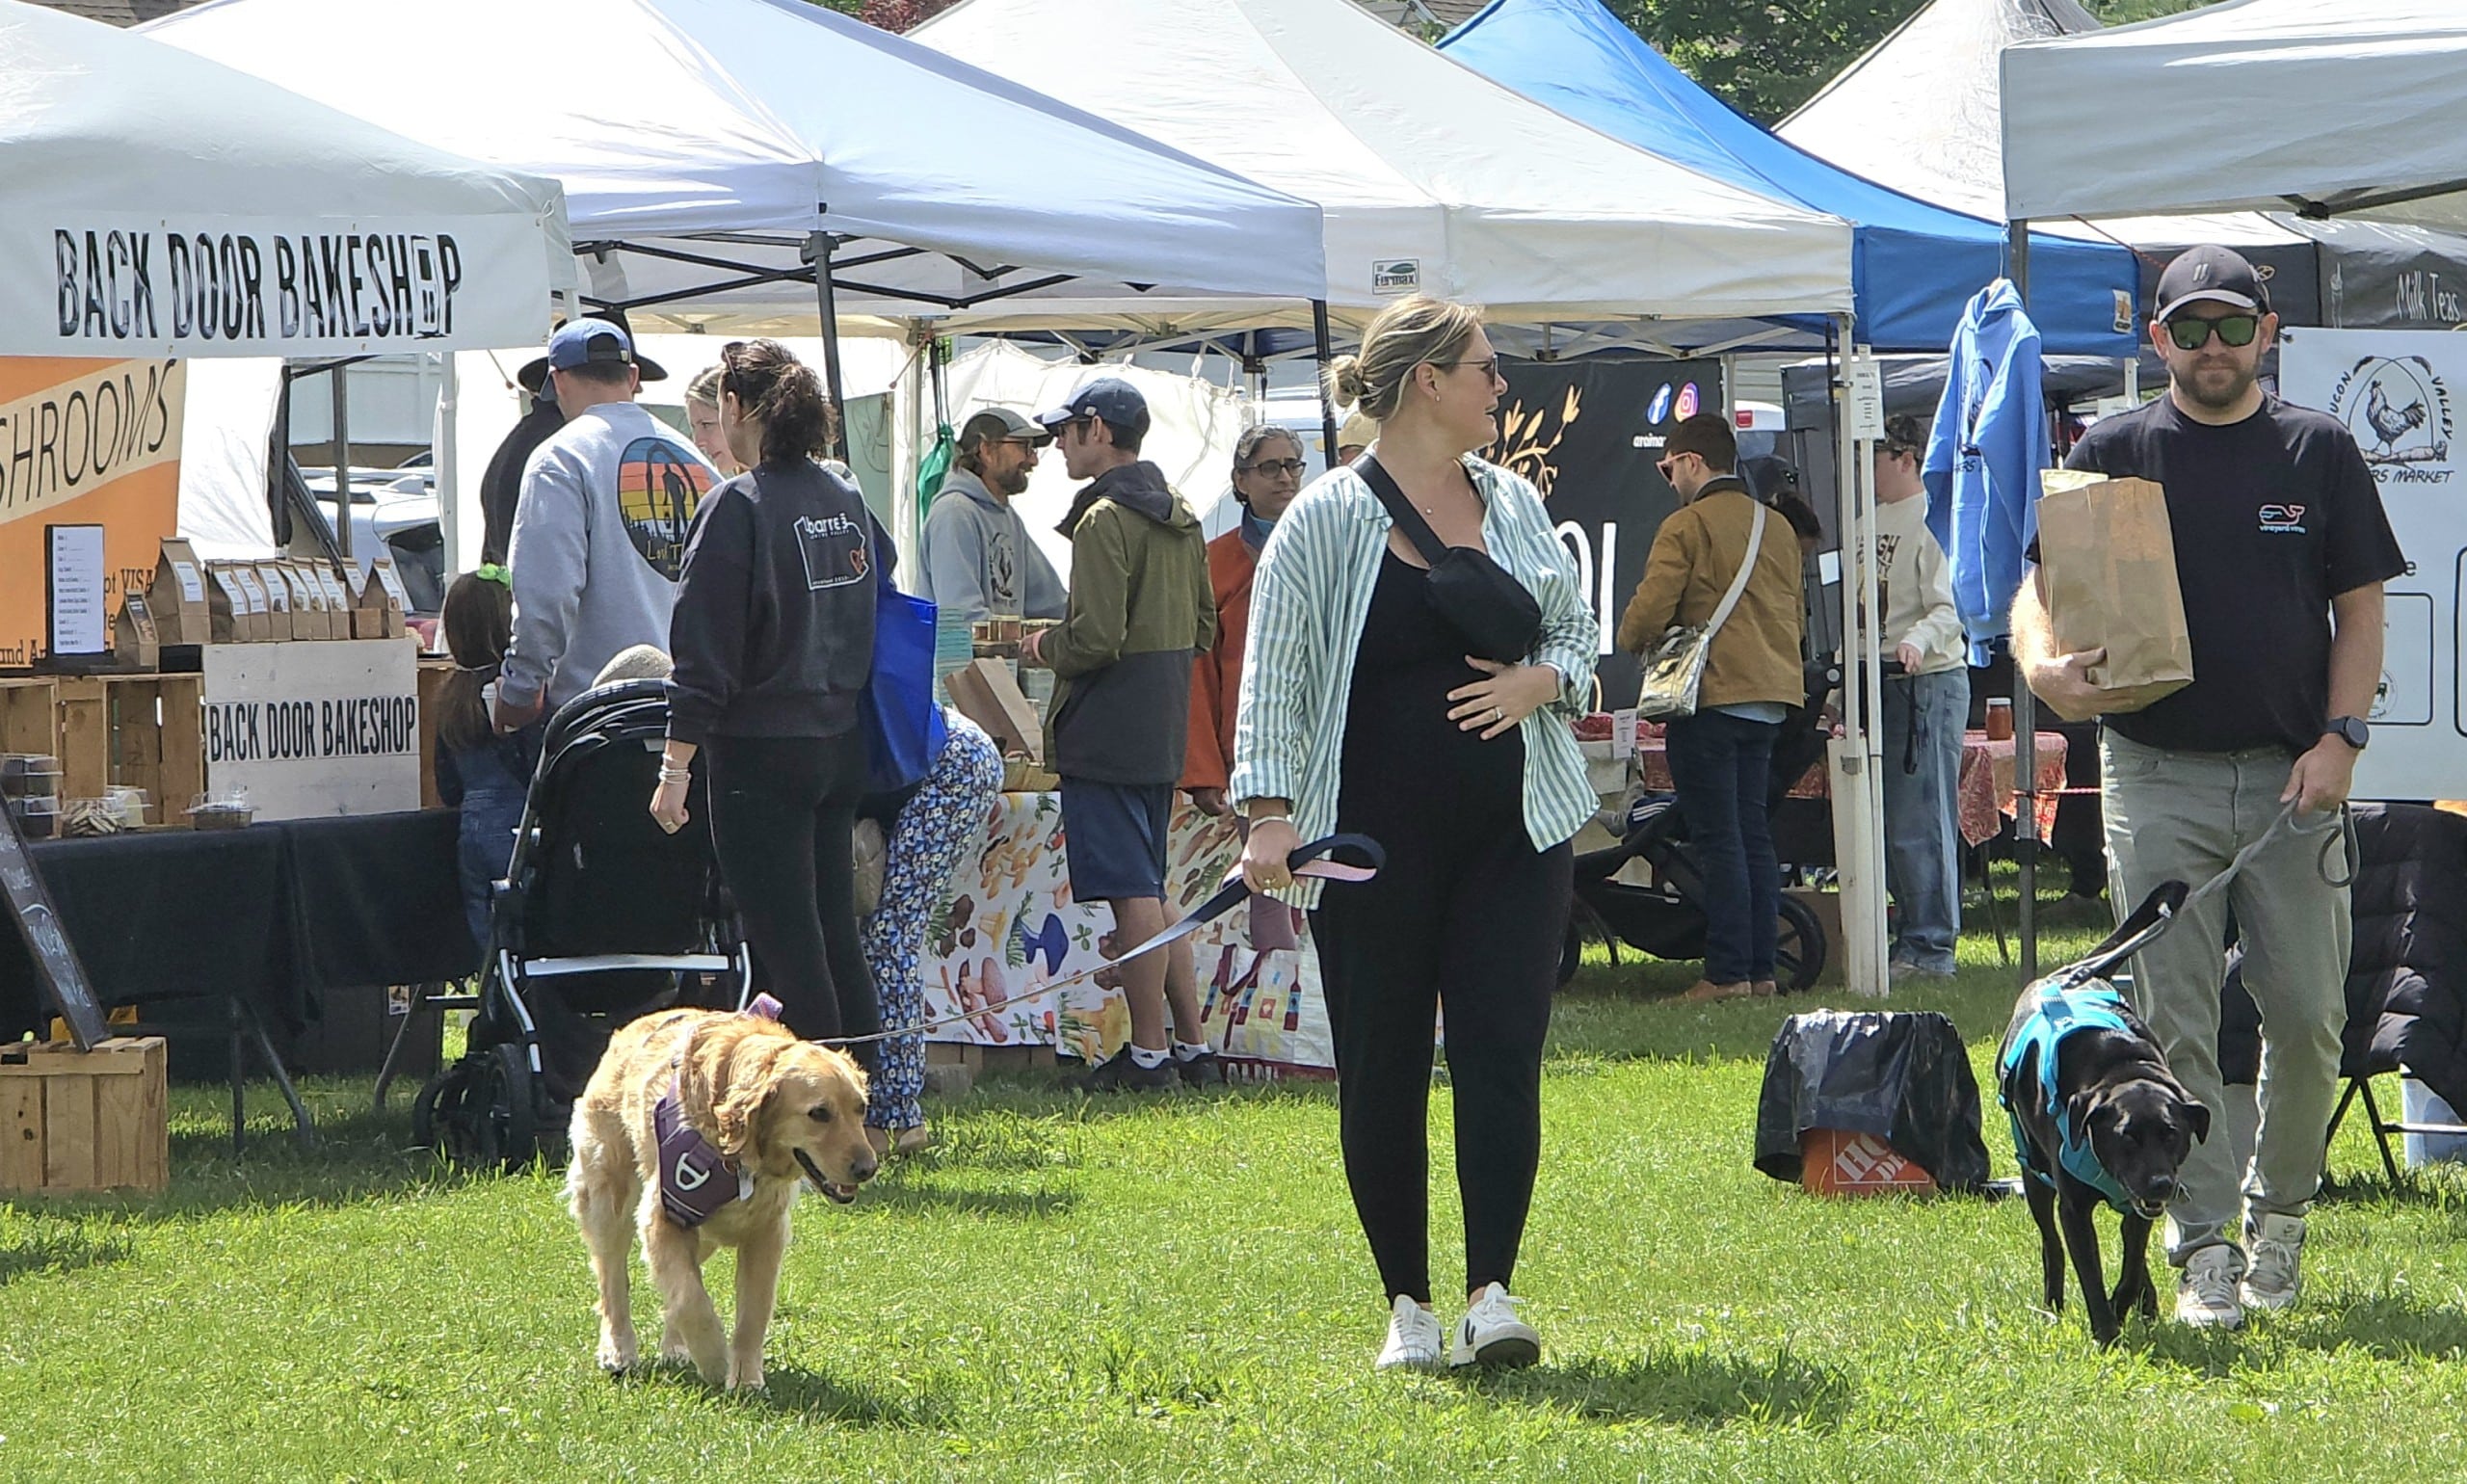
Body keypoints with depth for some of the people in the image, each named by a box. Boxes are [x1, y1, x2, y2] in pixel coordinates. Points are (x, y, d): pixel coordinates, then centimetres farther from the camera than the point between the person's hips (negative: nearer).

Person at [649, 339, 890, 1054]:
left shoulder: (738, 507, -13)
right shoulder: (847, 501, 8)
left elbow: (705, 651, -16)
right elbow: (878, 605, 17)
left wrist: (676, 765, -14)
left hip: (760, 751, -7)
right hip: (840, 747, 7)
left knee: (786, 948, -4)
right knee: (836, 937, 14)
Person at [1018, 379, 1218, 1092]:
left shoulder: (1104, 520, -16)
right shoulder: (1180, 516, 13)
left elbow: (1095, 638, -21)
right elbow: (1203, 627, 18)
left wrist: (1046, 648, -3)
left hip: (1107, 731, -9)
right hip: (1164, 728, 9)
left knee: (1132, 896, -5)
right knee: (1151, 893, 15)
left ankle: (1148, 1054, -3)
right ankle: (1192, 1046, 15)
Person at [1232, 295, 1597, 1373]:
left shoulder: (1511, 504, 10)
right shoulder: (1326, 521, -4)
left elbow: (1579, 631, 19)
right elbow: (1274, 676, -6)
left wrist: (1542, 679, -3)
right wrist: (1271, 814, -16)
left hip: (1512, 832, 3)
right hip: (1373, 839, -3)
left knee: (1502, 1052, -7)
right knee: (1381, 1071, 2)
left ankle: (1493, 1293, -6)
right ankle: (1406, 1304, 12)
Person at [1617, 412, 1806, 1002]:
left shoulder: (1687, 525, -9)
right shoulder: (1777, 528, 13)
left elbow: (1649, 611, -14)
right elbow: (1793, 616, 19)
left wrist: (1633, 640, 7)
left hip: (1712, 699, -7)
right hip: (1770, 699, 7)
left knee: (1719, 839, -5)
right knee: (1754, 835, 11)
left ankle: (1728, 971, -7)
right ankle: (1761, 968, 10)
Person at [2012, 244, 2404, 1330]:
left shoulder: (2319, 453, 8)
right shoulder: (2112, 454, 7)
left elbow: (2360, 610, 8)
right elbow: (2041, 588, 6)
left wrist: (2339, 736, -5)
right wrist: (2044, 663, -17)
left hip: (2294, 778, 0)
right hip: (2156, 778, 0)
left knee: (2310, 1014, -1)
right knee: (2175, 1024, -4)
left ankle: (2281, 1209, 20)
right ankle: (2205, 1249, -1)